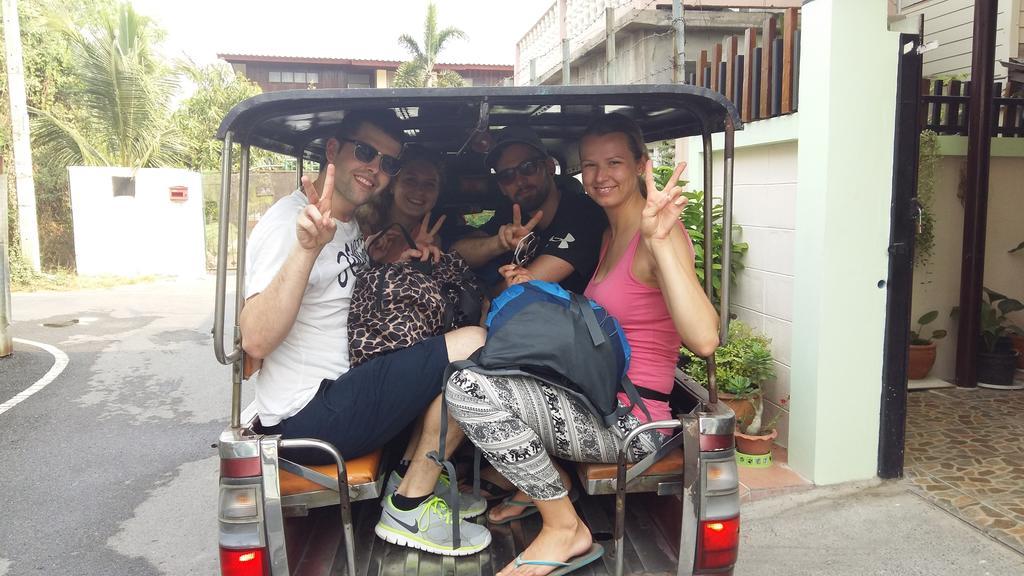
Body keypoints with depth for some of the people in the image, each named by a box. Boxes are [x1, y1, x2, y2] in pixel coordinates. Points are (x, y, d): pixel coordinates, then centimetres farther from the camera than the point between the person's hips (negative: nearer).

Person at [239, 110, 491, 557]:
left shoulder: (348, 222, 12)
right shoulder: (290, 222, -15)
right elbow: (255, 340, -26)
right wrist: (307, 248, -38)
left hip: (342, 392, 10)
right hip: (308, 414, -10)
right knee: (474, 346, -20)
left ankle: (414, 479, 11)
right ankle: (408, 511, -7)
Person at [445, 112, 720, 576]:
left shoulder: (660, 233, -15)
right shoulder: (608, 236, 13)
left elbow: (704, 340, -29)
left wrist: (660, 241, -36)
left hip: (631, 421, -10)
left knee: (468, 385, -22)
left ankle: (564, 528, -6)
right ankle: (532, 485, 18)